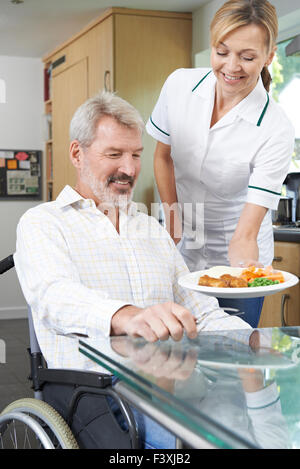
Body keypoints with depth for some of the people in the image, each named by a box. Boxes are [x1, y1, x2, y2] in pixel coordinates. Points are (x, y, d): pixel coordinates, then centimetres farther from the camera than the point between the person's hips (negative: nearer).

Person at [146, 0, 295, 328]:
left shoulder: (276, 131, -23)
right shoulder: (180, 85, -13)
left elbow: (246, 232, -27)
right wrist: (174, 226, -2)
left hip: (234, 255, -2)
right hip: (182, 251, 3)